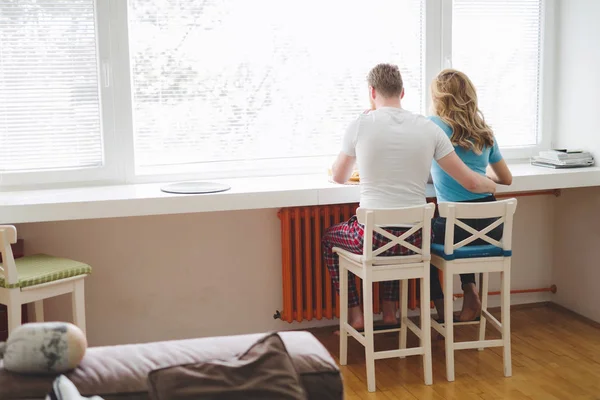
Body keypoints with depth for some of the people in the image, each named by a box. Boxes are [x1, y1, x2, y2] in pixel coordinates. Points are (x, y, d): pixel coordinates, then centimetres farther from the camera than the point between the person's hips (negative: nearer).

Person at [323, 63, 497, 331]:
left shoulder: (360, 125, -5)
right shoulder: (428, 128, 0)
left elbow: (339, 177, 10)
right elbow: (471, 182, 2)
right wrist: (492, 185, 25)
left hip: (372, 236, -3)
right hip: (414, 239, 4)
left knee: (329, 237, 29)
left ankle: (355, 314, 23)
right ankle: (389, 310, 35)